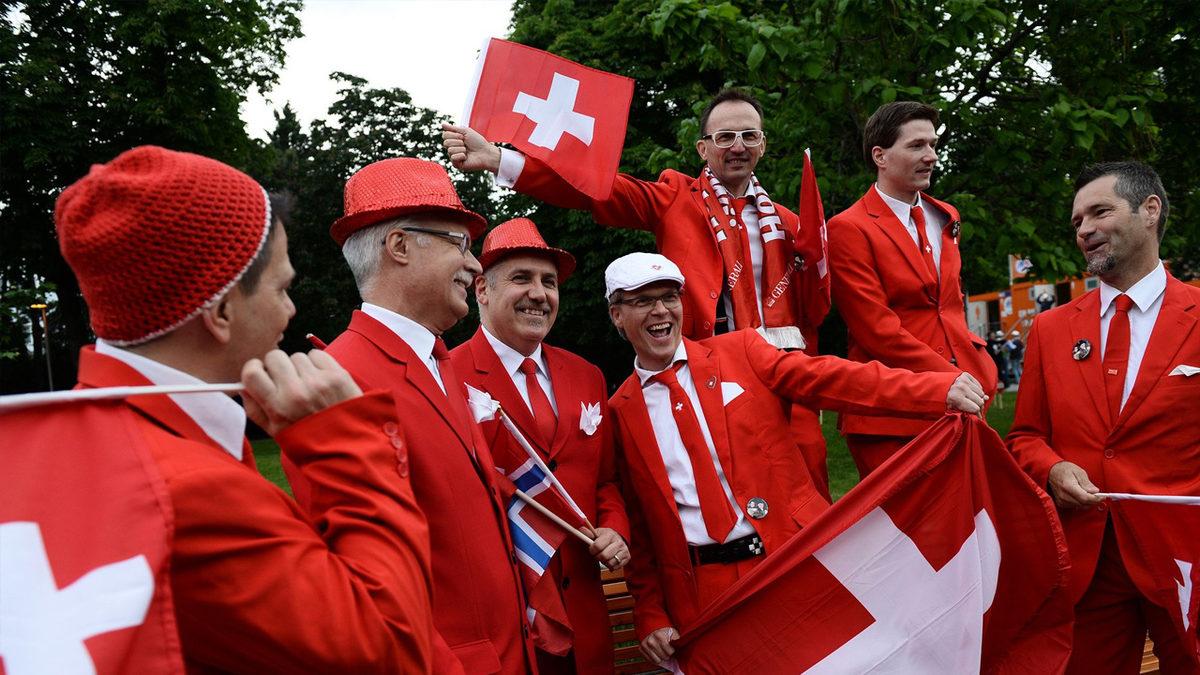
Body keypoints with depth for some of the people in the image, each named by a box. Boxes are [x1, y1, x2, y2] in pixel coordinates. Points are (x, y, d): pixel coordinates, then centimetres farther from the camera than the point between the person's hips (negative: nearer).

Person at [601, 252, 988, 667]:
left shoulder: (739, 350, 3)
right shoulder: (620, 411, 5)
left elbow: (830, 379, -9)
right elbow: (638, 524, 8)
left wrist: (941, 390, -22)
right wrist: (650, 617, 3)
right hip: (705, 593, 0)